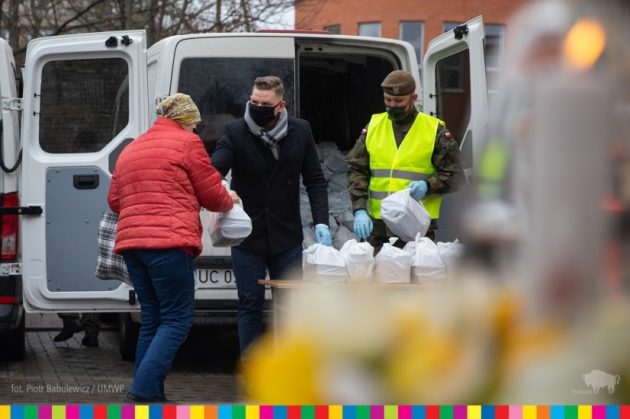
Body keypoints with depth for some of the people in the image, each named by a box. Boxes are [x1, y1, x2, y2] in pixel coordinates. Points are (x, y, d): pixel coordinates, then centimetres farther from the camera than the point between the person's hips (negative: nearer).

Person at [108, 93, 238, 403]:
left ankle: (152, 396, 8)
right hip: (169, 242, -7)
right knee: (177, 319, -5)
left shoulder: (131, 148, 21)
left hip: (131, 241, 7)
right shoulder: (187, 143, 1)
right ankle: (143, 391, -18)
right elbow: (212, 194, 4)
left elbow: (114, 200, 23)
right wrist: (229, 202, 25)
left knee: (152, 320, 12)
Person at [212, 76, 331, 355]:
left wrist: (321, 222, -6)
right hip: (247, 236, -2)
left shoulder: (300, 132, 1)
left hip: (287, 237, 2)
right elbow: (213, 171, -17)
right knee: (250, 304, 3)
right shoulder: (235, 132, -6)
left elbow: (315, 181, 6)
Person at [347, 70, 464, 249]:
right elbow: (356, 170, 10)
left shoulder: (434, 130, 3)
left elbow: (454, 176, 5)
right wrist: (359, 210, -4)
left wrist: (428, 186, -14)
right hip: (378, 226, 3)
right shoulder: (373, 127, 12)